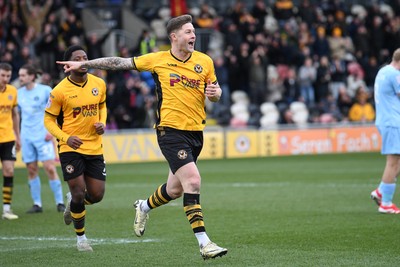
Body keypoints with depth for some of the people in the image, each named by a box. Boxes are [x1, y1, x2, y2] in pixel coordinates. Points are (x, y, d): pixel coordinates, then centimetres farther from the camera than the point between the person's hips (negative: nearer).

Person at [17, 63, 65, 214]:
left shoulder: (45, 90, -4)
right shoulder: (19, 93, 8)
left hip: (42, 136, -4)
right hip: (26, 137, 4)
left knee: (50, 168, -9)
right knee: (31, 170, 3)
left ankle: (60, 202, -2)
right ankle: (37, 204, 8)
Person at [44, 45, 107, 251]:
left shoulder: (98, 84, 2)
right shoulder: (60, 91, -11)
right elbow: (48, 120, -3)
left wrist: (102, 123, 0)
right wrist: (66, 137, -18)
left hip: (95, 148, 4)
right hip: (71, 149, -4)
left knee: (97, 195, 2)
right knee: (79, 193, -8)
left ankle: (72, 202, 38)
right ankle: (81, 237, 15)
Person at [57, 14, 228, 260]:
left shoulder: (205, 62, 6)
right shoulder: (158, 60, -1)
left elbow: (215, 92, 17)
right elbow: (120, 63, 8)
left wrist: (214, 92, -8)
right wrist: (83, 64, 10)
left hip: (196, 132, 5)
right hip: (171, 131, -5)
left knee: (175, 189, 12)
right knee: (193, 181, -19)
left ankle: (144, 207, 45)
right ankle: (204, 243, -18)